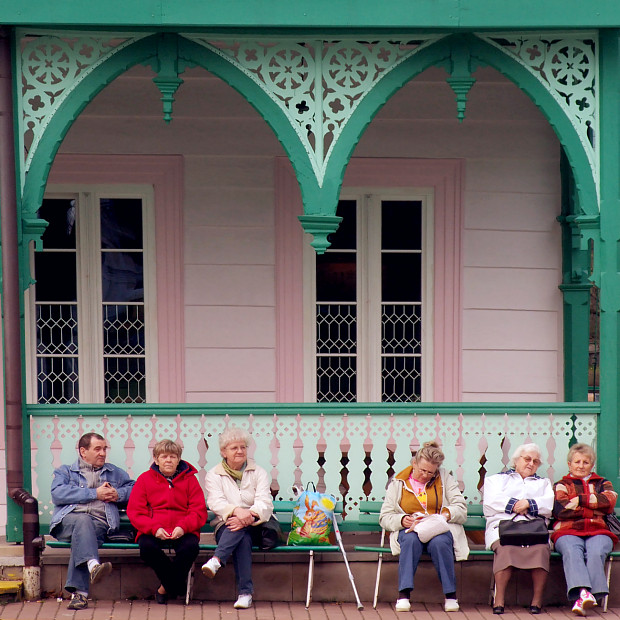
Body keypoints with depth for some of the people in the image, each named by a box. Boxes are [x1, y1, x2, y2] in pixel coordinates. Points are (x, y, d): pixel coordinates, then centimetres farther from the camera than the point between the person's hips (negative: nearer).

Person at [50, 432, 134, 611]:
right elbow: (58, 494, 1)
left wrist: (118, 494, 4)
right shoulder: (65, 471, 21)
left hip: (99, 522, 0)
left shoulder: (114, 472, 31)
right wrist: (95, 494, -4)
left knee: (81, 535, -34)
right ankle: (93, 565, -60)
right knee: (83, 521, -37)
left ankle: (79, 592, -46)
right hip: (68, 520, 0)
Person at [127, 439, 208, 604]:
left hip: (183, 532, 0)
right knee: (146, 547, -34)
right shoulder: (145, 479, 11)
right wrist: (154, 528, -15)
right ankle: (178, 585, -13)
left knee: (191, 546, -33)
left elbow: (199, 511, 5)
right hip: (152, 532, 0)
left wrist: (183, 527, -16)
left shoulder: (189, 479, 12)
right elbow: (134, 512, 3)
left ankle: (166, 588, -11)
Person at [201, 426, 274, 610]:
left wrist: (248, 516, -28)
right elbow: (215, 502, -9)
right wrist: (236, 510, -32)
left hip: (254, 527, 0)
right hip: (225, 526, 0)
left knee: (241, 529, -36)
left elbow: (265, 503, -5)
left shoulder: (258, 473, 12)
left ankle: (216, 560, -55)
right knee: (242, 538, -36)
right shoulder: (214, 474, 11)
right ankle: (245, 592, -47)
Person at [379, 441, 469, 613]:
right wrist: (402, 520, -14)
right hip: (409, 529, 0)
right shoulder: (398, 483, 13)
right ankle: (403, 594, -38)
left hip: (440, 529, 0)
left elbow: (461, 509, 5)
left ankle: (451, 595, -27)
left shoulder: (444, 478, 13)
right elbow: (385, 517, 7)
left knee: (439, 542, -36)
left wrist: (446, 514, -16)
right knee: (411, 540, -37)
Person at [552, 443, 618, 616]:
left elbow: (609, 500, 4)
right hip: (568, 531, -1)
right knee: (572, 551, -36)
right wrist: (595, 507, 4)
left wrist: (580, 500, 2)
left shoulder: (602, 483, 29)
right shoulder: (561, 485, 24)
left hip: (598, 531, 1)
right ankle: (584, 592, -56)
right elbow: (560, 510, 2)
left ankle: (581, 600, -46)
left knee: (596, 553, -34)